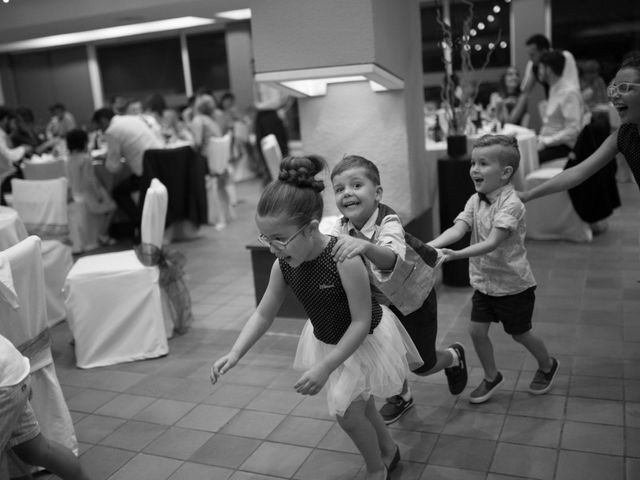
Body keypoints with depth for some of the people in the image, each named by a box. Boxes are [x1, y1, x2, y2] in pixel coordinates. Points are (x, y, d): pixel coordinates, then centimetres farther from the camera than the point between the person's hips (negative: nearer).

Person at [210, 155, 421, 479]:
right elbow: (263, 314, -6)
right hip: (327, 340, 6)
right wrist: (235, 353, -18)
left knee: (346, 409, -6)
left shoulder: (344, 259, -37)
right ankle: (388, 451, 50)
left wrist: (325, 367, -33)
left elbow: (361, 321, -31)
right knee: (357, 403, 22)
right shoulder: (283, 266, -19)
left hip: (364, 339, -6)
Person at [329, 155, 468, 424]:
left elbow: (392, 259, -58)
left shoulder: (388, 223, -37)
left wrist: (366, 246, -78)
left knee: (422, 364, 8)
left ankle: (454, 357, 43)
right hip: (381, 302, 5)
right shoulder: (340, 228, -17)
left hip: (414, 298, -5)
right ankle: (401, 396, 44)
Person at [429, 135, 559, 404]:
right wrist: (429, 246, -32)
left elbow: (492, 243, -32)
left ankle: (547, 366, 41)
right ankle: (491, 377, 27)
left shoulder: (511, 203, -23)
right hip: (483, 281, 6)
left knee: (520, 334, 12)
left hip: (513, 283, -6)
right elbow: (457, 229, -14)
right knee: (477, 330, 4)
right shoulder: (475, 201, -1)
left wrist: (457, 255, -45)